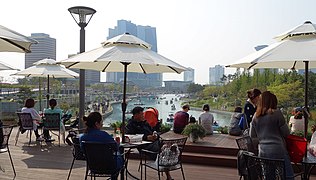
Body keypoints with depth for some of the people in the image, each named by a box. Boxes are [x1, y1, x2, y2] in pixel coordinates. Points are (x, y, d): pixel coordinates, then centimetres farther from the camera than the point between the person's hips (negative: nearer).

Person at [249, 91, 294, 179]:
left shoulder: (256, 116, 6)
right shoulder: (276, 113, -8)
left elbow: (252, 135, 12)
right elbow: (286, 133, -2)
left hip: (262, 151, 5)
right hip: (277, 150, -5)